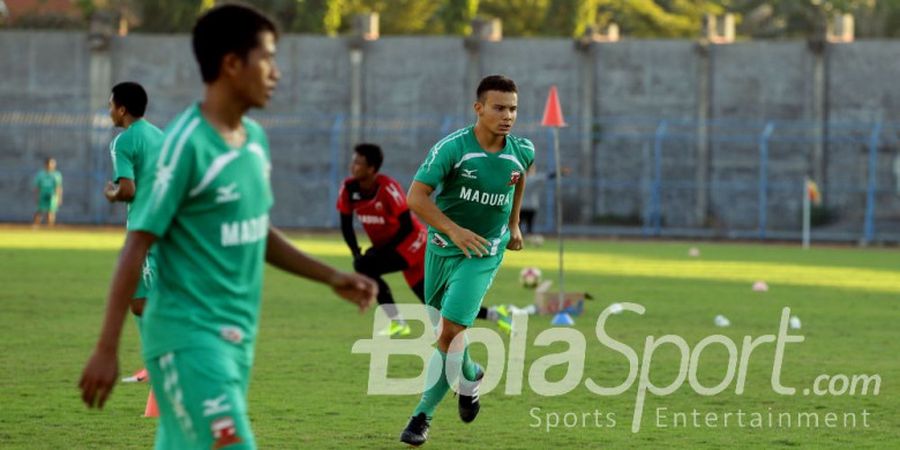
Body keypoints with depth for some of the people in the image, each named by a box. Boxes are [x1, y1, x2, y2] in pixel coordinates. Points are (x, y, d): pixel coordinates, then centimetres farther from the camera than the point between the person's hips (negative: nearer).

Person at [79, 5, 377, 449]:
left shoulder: (255, 139, 10)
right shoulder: (187, 144, -15)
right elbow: (136, 248, -14)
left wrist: (330, 276, 14)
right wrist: (107, 349, -16)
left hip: (237, 338, 8)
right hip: (188, 338, -8)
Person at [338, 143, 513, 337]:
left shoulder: (387, 188, -24)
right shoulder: (349, 189, -6)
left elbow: (406, 226, -21)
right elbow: (346, 225, 4)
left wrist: (380, 250, -21)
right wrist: (356, 252, -8)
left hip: (412, 242, -7)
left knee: (364, 266, -26)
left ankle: (396, 322, -14)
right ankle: (494, 314, 15)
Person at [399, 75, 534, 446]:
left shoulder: (522, 152, -6)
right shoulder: (452, 148, -18)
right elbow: (416, 196, -20)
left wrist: (514, 224, 21)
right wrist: (453, 230, -30)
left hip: (484, 254, 0)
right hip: (443, 248, 0)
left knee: (449, 333, -14)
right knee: (443, 330, 15)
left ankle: (423, 415, -4)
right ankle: (469, 375, 47)